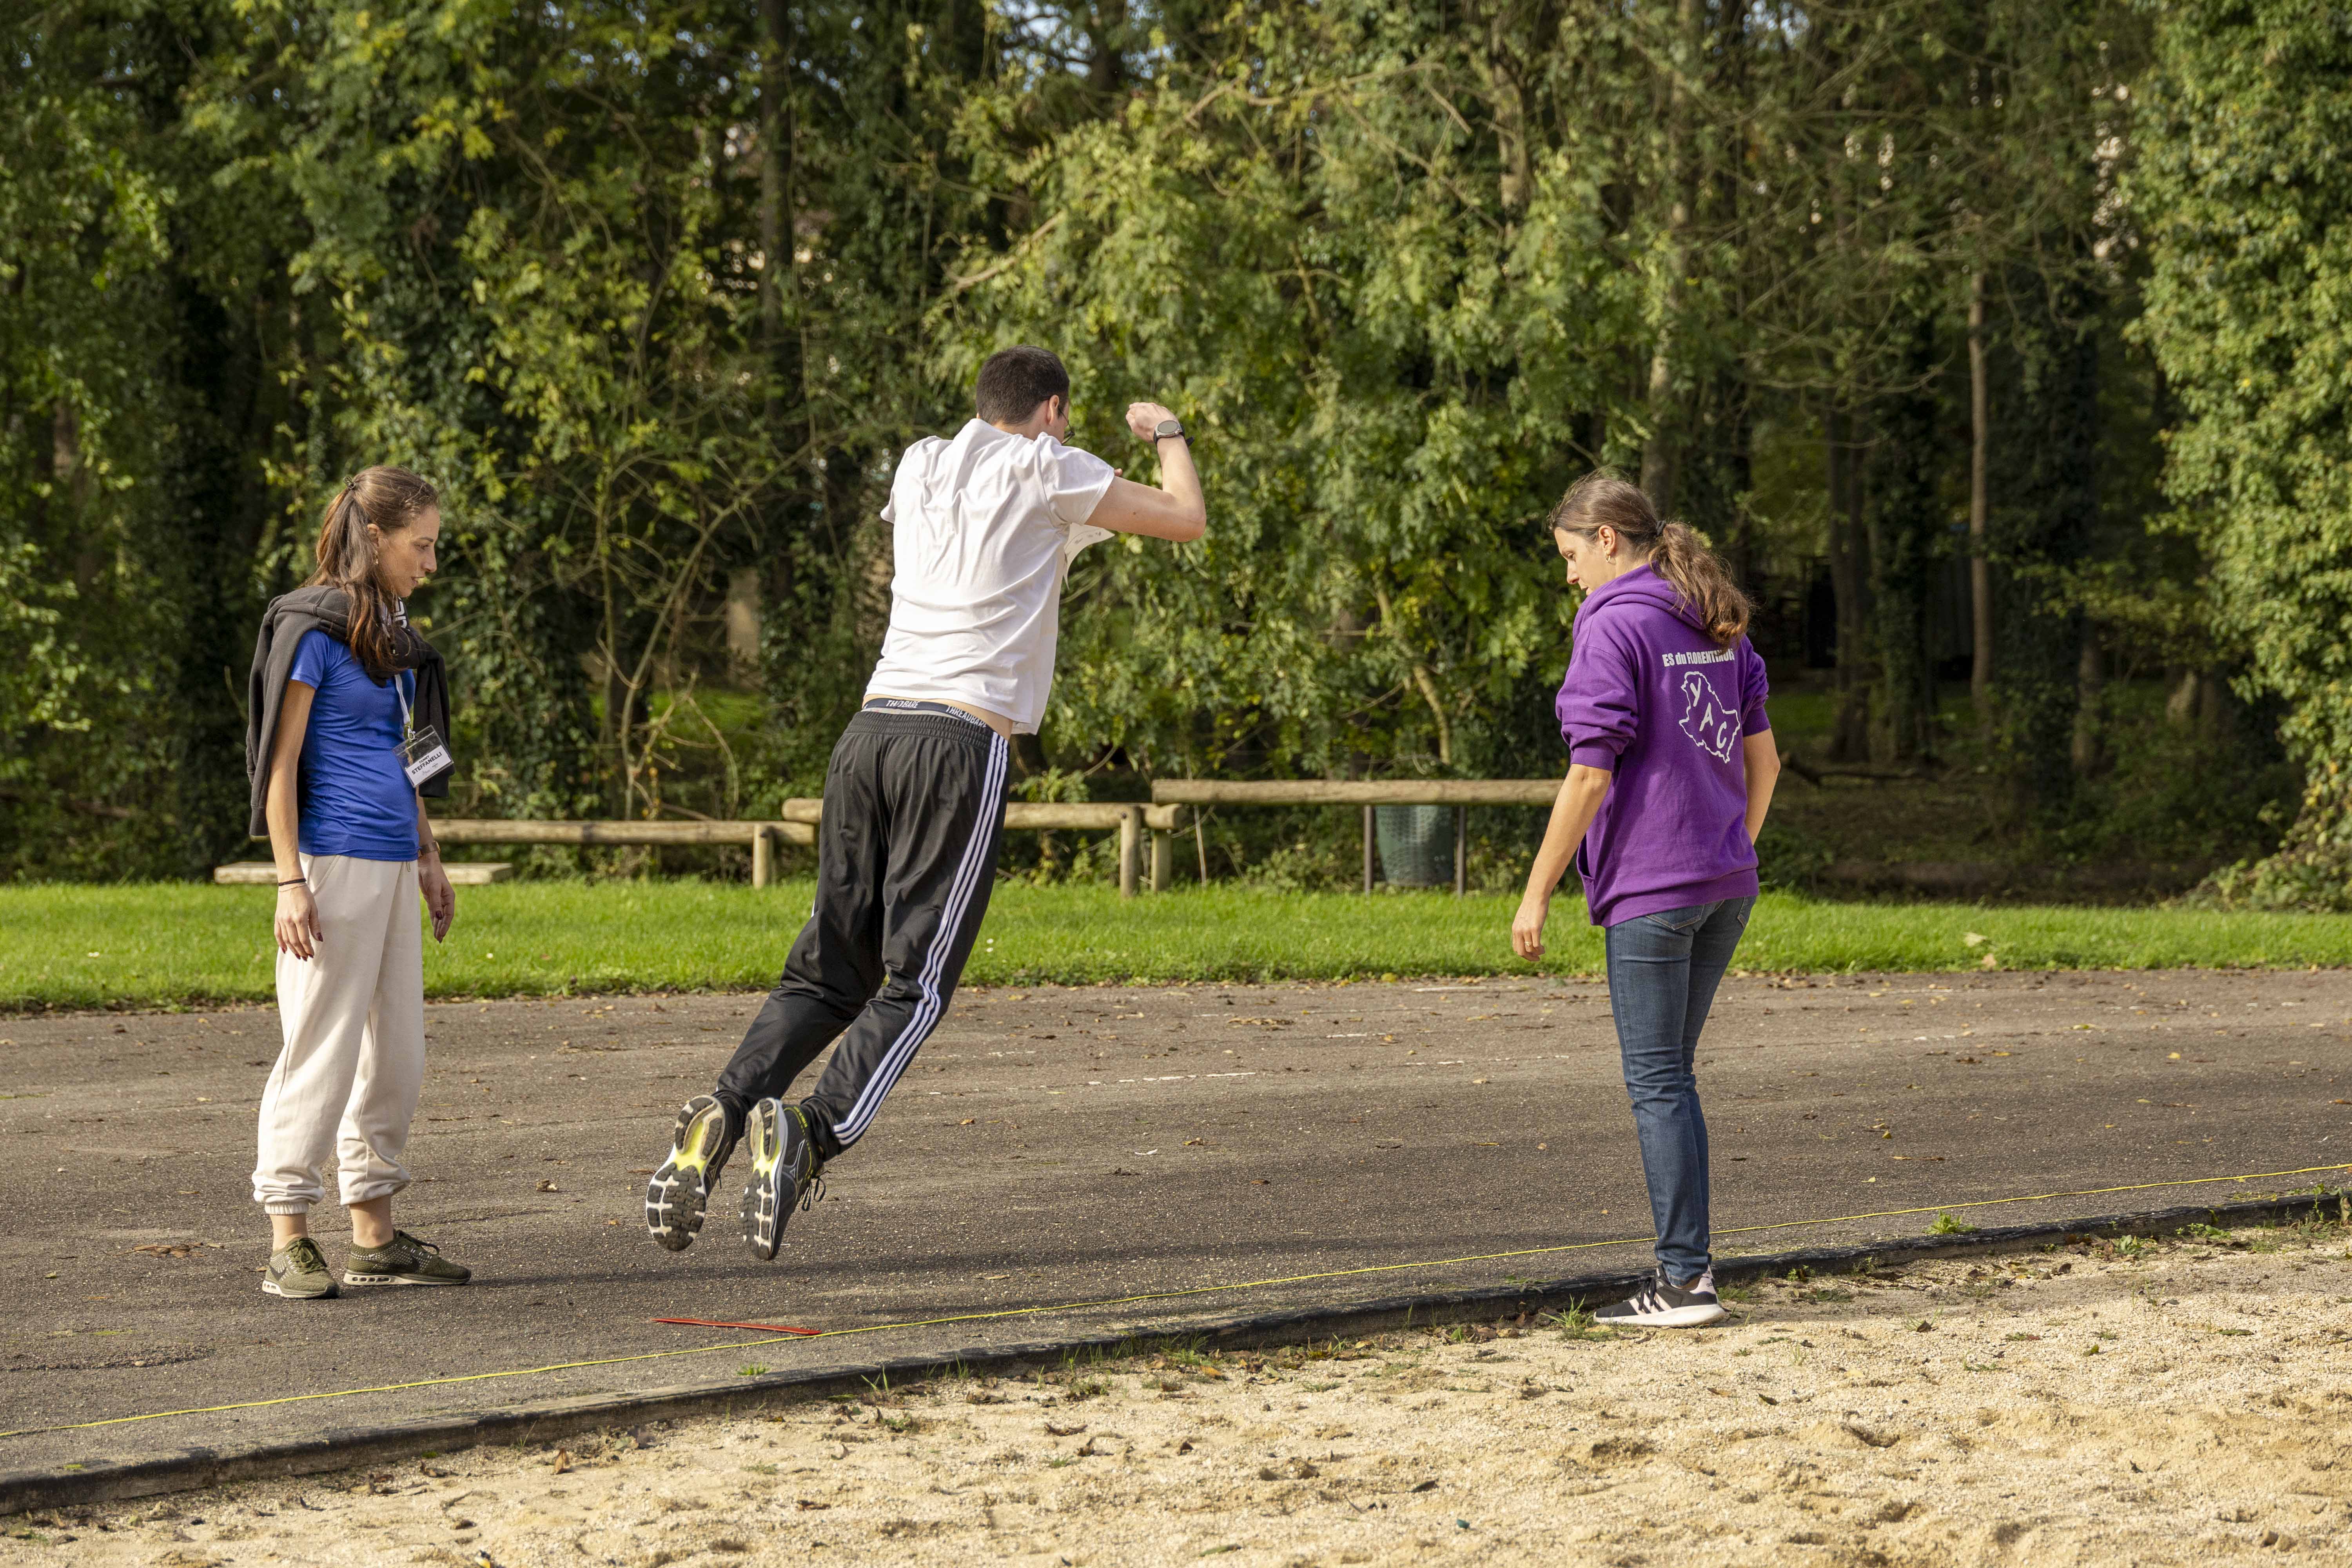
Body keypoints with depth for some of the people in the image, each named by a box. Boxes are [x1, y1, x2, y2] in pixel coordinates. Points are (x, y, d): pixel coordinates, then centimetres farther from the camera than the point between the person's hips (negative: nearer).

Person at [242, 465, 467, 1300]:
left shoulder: (391, 634, 17)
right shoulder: (311, 628, -8)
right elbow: (280, 763, -11)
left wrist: (430, 860, 23)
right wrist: (291, 882, -16)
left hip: (393, 866, 9)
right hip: (335, 862, -9)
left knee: (398, 1056, 9)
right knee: (322, 1050, -7)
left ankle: (375, 1237, 16)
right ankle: (288, 1240, -3)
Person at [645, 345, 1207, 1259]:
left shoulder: (920, 467, 19)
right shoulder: (1045, 473, 5)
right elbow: (1187, 520, 13)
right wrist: (1168, 436, 33)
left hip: (873, 731, 5)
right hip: (965, 743, -5)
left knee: (828, 970, 8)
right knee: (916, 983, -4)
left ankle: (724, 1114, -13)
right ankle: (815, 1133, -25)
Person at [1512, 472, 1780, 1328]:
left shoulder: (1615, 629, -11)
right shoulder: (1718, 629, 12)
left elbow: (1590, 777, -15)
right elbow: (1763, 759, 14)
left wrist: (1537, 894, -9)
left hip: (1651, 886, -8)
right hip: (1726, 886, 8)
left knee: (1658, 1083, -2)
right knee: (1671, 1075, 15)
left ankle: (1684, 1279, -3)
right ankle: (1689, 1267, 14)